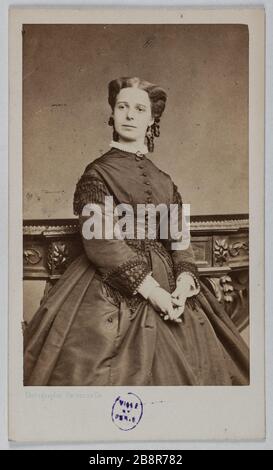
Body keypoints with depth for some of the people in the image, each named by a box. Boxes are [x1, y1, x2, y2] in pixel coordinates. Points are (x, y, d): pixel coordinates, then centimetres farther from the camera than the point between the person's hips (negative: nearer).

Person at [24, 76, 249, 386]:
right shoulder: (98, 172, -2)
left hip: (166, 282, 5)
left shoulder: (164, 182, 12)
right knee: (121, 372, -3)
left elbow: (178, 238, 7)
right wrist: (149, 288, -19)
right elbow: (99, 241, -13)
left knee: (173, 371, 6)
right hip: (113, 287, -4)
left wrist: (185, 279, -14)